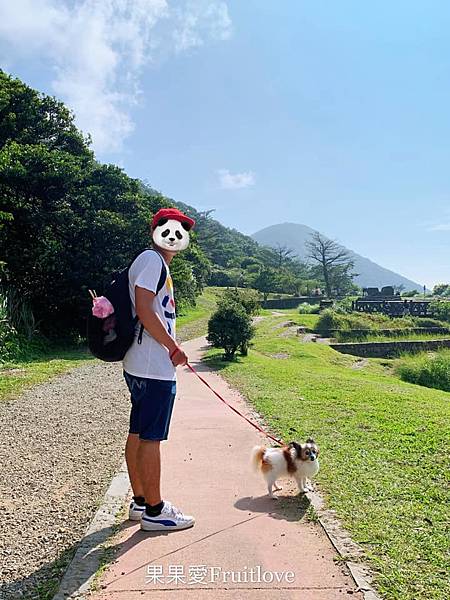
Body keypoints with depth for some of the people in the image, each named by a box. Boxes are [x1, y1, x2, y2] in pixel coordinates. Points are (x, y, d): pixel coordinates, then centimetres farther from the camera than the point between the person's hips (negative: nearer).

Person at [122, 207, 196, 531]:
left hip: (141, 367, 10)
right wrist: (175, 348, -13)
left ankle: (140, 502, 28)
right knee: (150, 438, -1)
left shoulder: (159, 264, 21)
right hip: (154, 368, -10)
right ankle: (154, 511, 12)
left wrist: (170, 347, 14)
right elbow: (144, 309, -20)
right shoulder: (151, 260, -10)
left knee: (138, 434, 15)